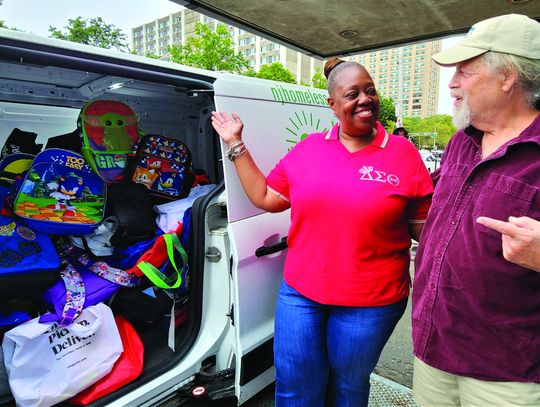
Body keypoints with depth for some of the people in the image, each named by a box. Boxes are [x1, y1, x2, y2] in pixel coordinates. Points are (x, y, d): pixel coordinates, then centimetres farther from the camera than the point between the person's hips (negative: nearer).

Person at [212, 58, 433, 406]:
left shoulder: (403, 153, -5)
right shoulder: (308, 149, 1)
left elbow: (425, 230, 0)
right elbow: (265, 198, 6)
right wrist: (236, 145, 7)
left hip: (369, 302, -1)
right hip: (300, 292, 2)